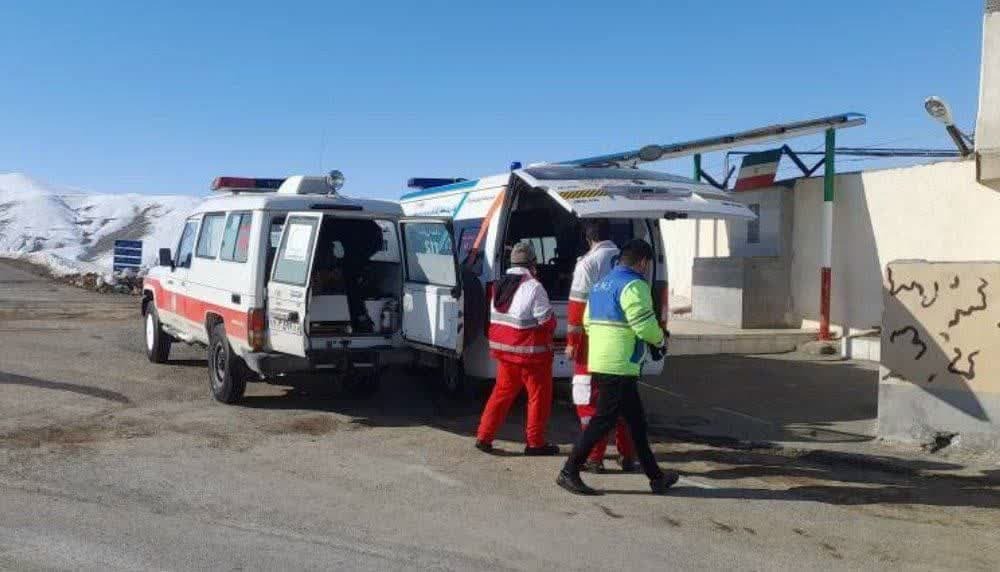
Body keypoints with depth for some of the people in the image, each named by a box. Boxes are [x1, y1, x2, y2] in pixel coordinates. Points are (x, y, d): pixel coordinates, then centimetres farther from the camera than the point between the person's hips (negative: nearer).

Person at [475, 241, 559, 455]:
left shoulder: (499, 286, 8)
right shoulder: (533, 287, -17)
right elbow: (547, 321, -14)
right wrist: (549, 332, 6)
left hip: (504, 350, 7)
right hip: (530, 352, -7)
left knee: (502, 391, 17)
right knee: (539, 395, 6)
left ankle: (484, 437, 17)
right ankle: (535, 443, 13)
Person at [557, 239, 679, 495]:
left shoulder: (600, 285, 17)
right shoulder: (633, 286, -12)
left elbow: (588, 321, 19)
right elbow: (645, 326, -17)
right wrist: (661, 341, 2)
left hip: (598, 363, 10)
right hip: (619, 367, -10)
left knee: (636, 421, 16)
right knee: (604, 420, -3)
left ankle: (656, 477, 25)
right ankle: (569, 472, 1)